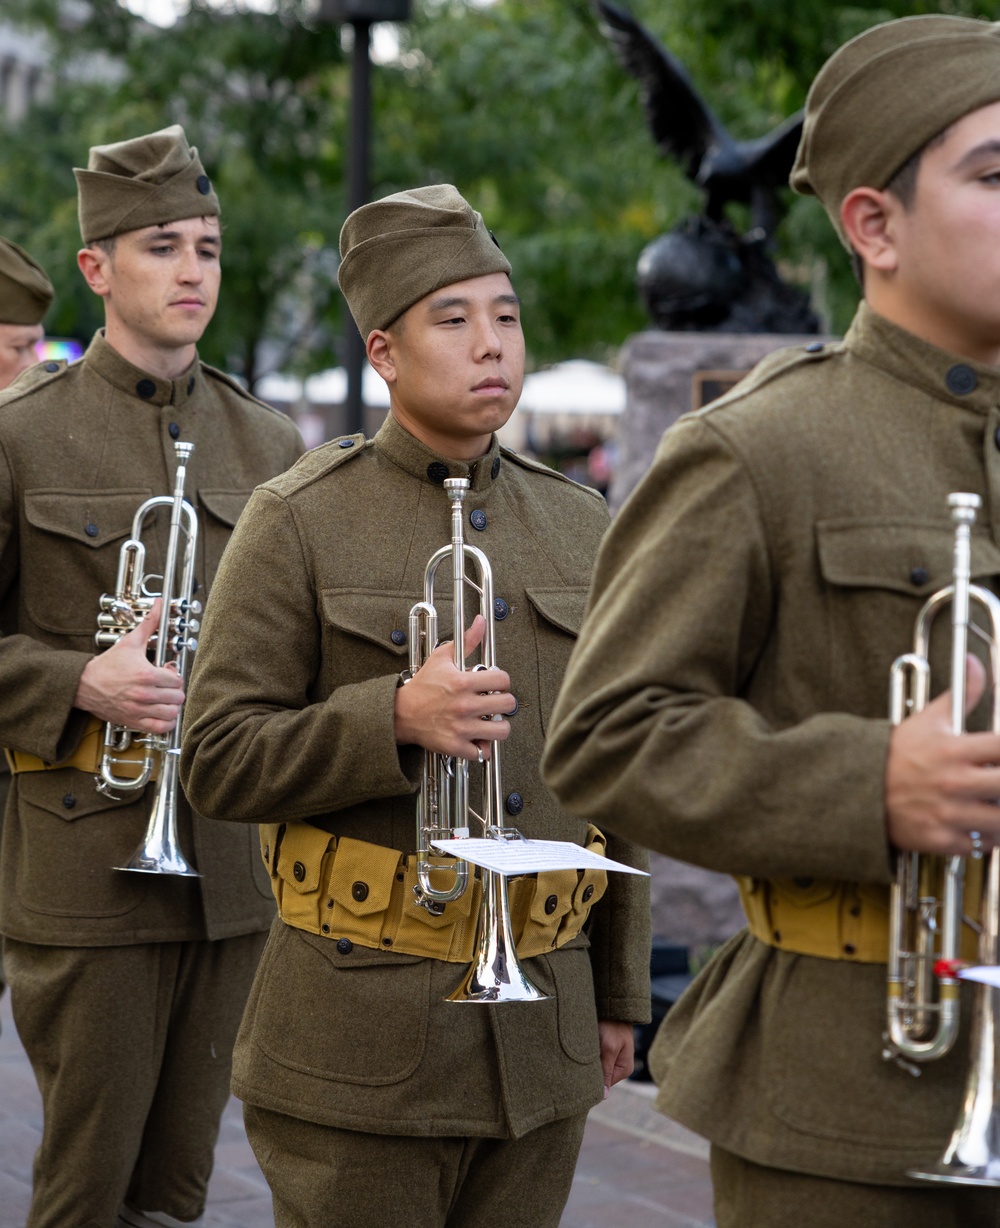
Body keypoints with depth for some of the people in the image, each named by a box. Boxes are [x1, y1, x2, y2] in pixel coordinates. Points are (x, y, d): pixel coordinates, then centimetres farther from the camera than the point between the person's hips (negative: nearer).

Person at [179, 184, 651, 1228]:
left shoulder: (580, 527, 9)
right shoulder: (299, 524, -5)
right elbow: (218, 762, -9)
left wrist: (620, 993, 14)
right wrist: (393, 720, -23)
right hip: (362, 1042, -4)